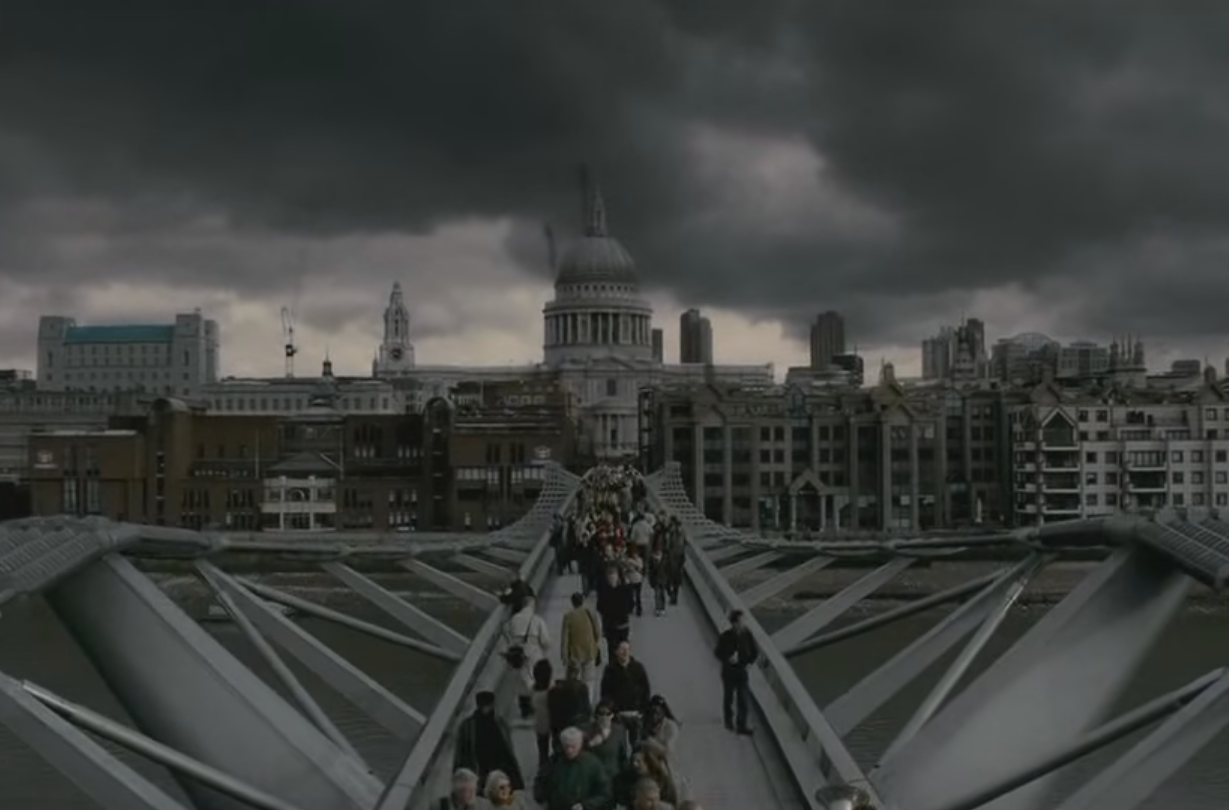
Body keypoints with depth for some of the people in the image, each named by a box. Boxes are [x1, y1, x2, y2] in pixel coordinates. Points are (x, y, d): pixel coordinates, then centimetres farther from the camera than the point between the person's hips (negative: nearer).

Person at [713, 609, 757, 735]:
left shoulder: (747, 634, -8)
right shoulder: (725, 637, -15)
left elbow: (755, 651, 5)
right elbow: (717, 653, -6)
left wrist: (750, 661, -10)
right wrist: (728, 659, -23)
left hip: (743, 671, 1)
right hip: (729, 672, -1)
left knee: (743, 699, -4)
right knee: (728, 698, 15)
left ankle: (741, 725, 4)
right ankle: (729, 721, 35)